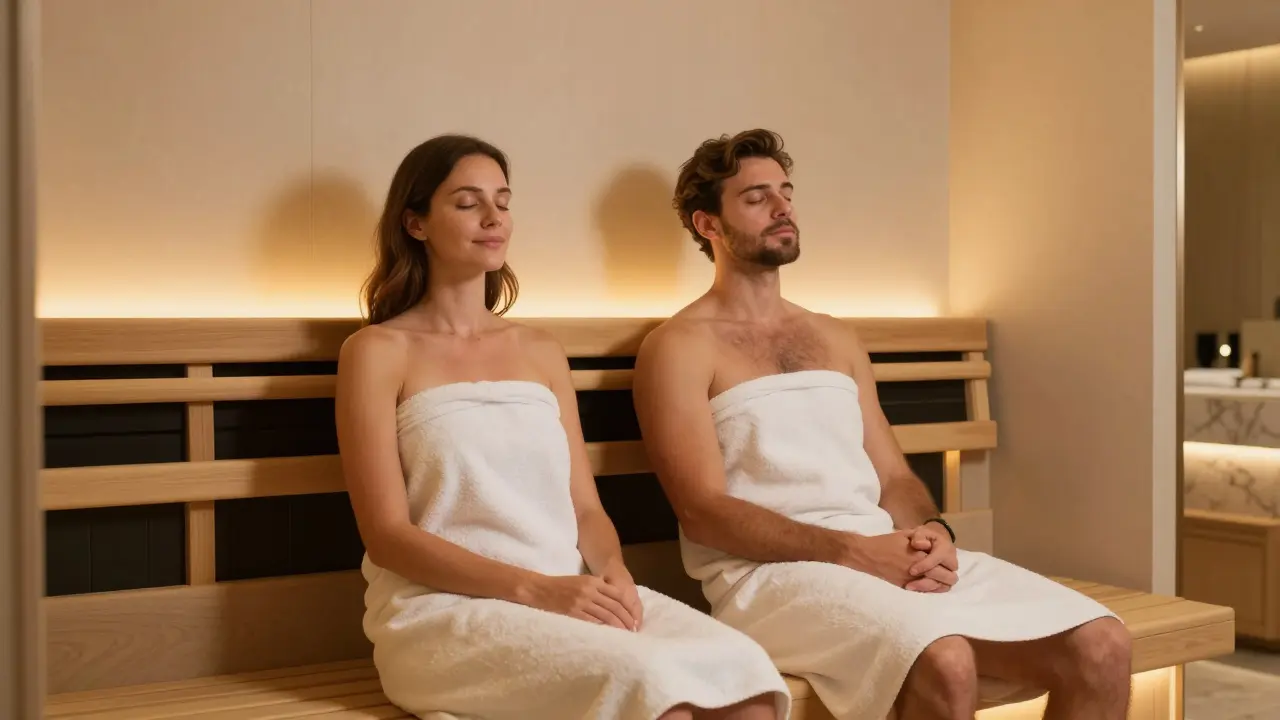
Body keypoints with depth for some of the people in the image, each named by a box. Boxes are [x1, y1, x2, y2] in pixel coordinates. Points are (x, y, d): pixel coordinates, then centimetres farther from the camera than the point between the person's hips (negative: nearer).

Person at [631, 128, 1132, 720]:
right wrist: (853, 550, -18)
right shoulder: (678, 346, 2)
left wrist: (931, 533, -5)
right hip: (773, 572, -6)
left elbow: (892, 476, 19)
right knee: (945, 664, -35)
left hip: (890, 556, 6)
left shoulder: (837, 339, 23)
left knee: (1100, 647, -12)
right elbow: (703, 509, -9)